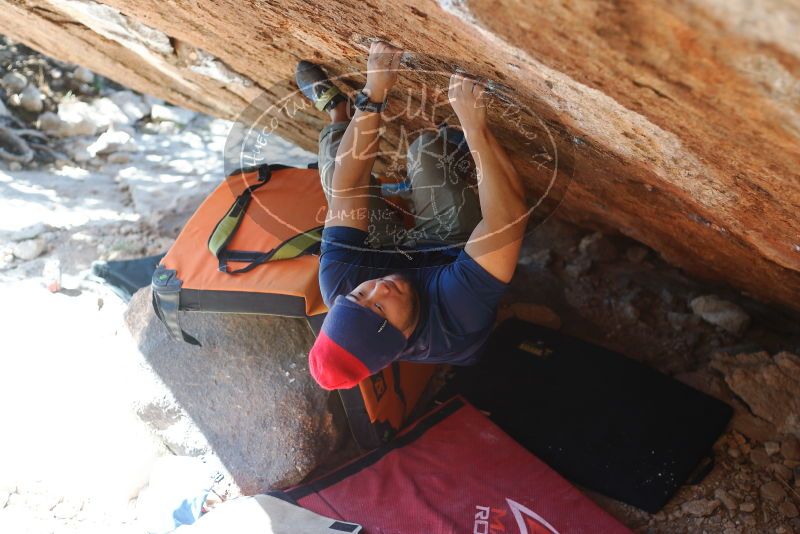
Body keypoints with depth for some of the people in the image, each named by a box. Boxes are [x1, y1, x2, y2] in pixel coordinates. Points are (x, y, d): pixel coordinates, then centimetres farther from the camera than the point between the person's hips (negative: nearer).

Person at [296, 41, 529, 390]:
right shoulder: (459, 314, -49)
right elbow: (510, 214, -52)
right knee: (425, 146, -8)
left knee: (335, 150, 4)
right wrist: (475, 127, -56)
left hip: (388, 252, 2)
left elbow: (346, 189, -37)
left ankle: (337, 111, 42)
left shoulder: (339, 281, -41)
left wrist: (373, 94, -41)